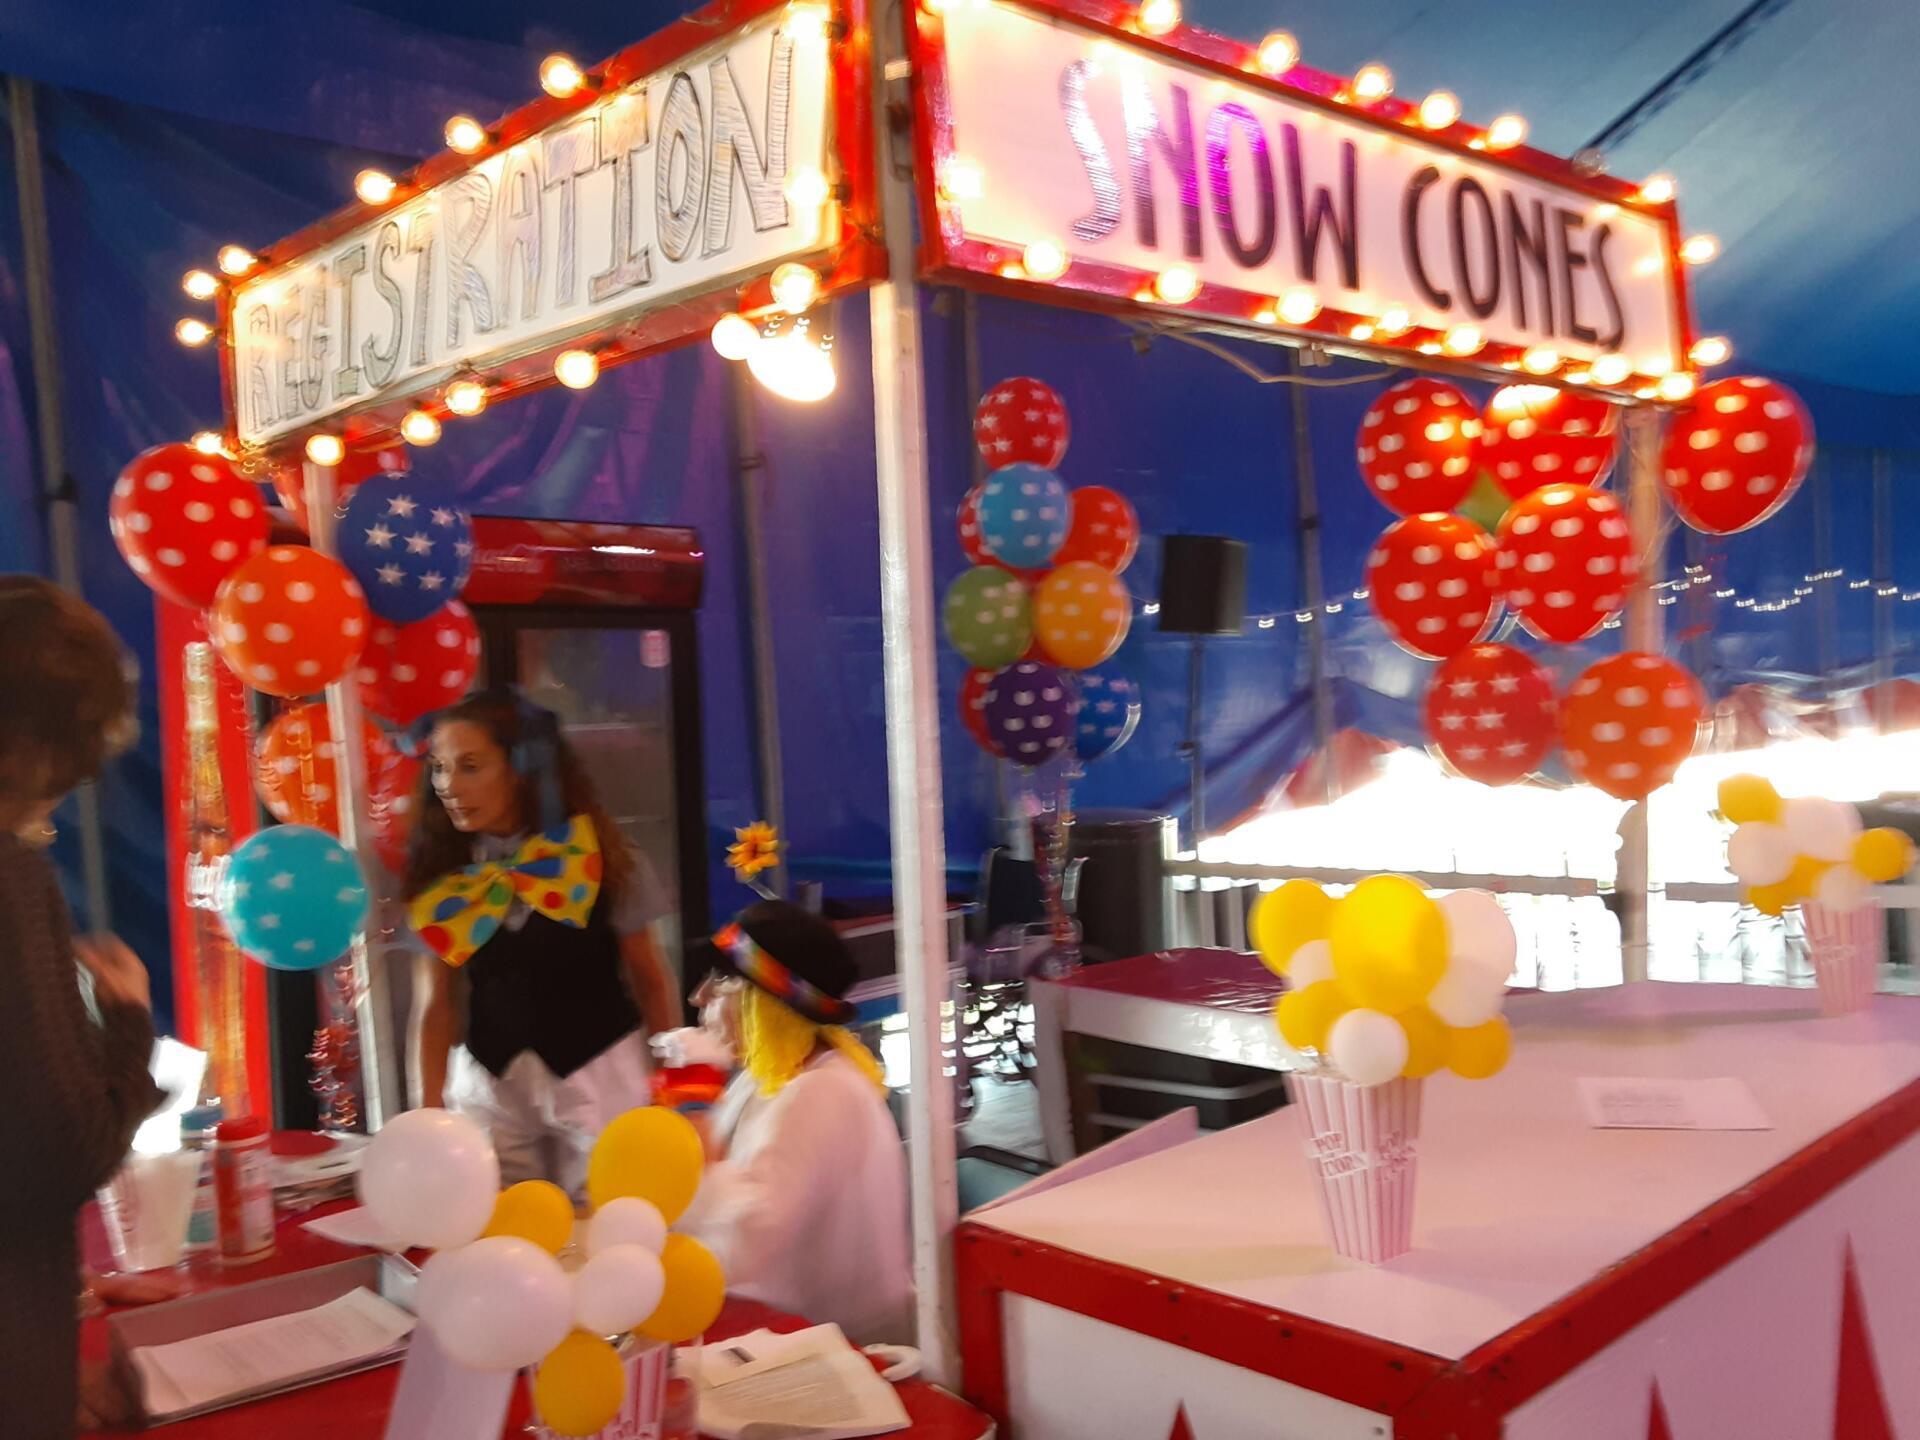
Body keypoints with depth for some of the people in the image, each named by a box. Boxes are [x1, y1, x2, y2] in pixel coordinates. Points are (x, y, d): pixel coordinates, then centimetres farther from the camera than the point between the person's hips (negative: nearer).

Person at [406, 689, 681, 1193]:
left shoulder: (597, 858, -8)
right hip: (488, 1085, 2)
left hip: (600, 1077, -2)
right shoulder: (442, 878, -2)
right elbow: (436, 1005, 4)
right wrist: (429, 1113, -2)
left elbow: (651, 981, 0)